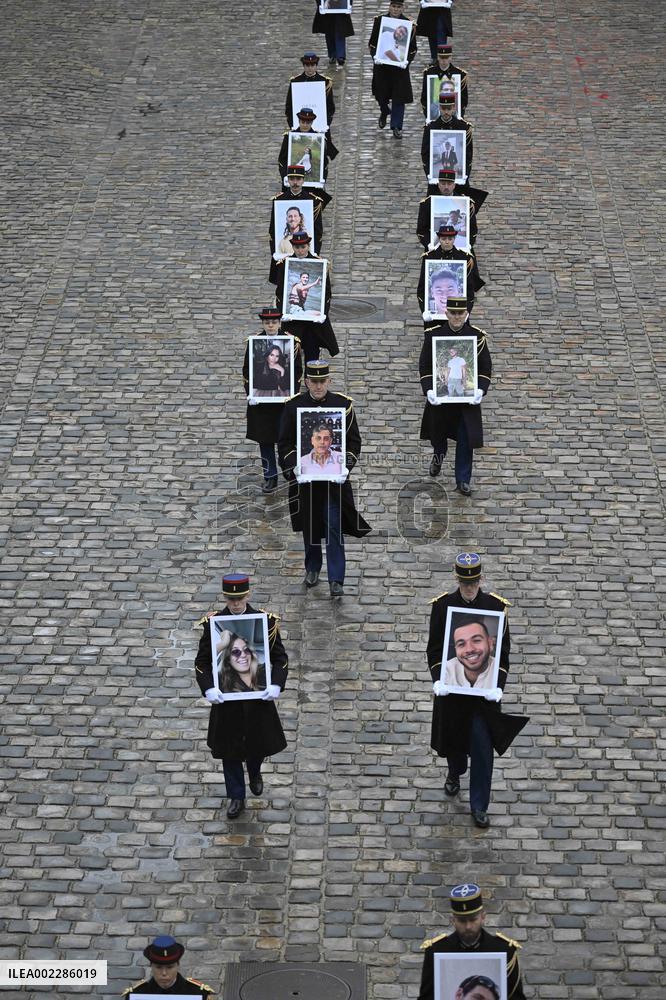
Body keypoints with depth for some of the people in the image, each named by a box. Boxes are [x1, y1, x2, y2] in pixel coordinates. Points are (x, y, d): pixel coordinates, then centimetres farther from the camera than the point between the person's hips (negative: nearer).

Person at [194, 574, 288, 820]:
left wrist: (276, 685, -21)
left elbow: (280, 658, -5)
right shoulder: (213, 623, -10)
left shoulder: (265, 621, -10)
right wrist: (208, 689, -22)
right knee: (230, 747, 9)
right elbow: (202, 662, -6)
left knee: (260, 740, 15)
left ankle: (254, 772, 49)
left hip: (258, 694, 0)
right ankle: (236, 797, 26)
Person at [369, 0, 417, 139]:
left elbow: (413, 49, 0)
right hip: (381, 64, 1)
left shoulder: (408, 24, -4)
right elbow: (372, 43, 2)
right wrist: (375, 56, -15)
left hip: (400, 66, -1)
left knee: (399, 97, -3)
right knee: (381, 94, 11)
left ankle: (396, 127, 6)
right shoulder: (379, 20, -2)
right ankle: (384, 113, 44)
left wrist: (407, 60, -17)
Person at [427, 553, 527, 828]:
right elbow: (434, 648, -5)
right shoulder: (442, 605, -8)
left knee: (482, 746, -3)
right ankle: (455, 773, 50)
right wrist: (437, 679, -19)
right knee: (452, 736, 17)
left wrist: (497, 685, -17)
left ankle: (479, 806, 7)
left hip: (483, 688, -1)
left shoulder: (496, 606, -9)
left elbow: (503, 650, -5)